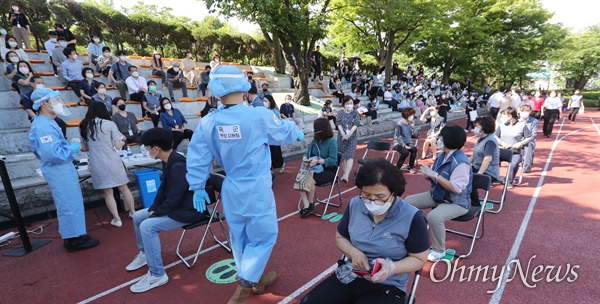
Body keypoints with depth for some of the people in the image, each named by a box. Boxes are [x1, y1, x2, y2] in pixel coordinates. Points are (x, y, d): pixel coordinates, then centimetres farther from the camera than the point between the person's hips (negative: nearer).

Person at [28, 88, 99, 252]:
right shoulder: (43, 127, -22)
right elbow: (52, 154, -30)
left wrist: (71, 148, 11)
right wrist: (74, 148, -17)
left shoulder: (46, 122, 12)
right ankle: (74, 240, 11)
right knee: (70, 205, -1)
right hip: (59, 172, -11)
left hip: (63, 170, 11)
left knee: (70, 204, 18)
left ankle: (72, 236, 30)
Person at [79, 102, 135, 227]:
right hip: (112, 162, -2)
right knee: (124, 188, 14)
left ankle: (117, 219, 14)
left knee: (107, 192, 11)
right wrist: (122, 140, 15)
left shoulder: (83, 126, 6)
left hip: (96, 165, 2)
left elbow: (84, 148, 14)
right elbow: (118, 146, -5)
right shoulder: (109, 124, -4)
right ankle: (133, 212, 27)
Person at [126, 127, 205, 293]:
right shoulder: (169, 161, 3)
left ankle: (157, 275, -11)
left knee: (147, 226, -24)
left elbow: (174, 198, -28)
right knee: (137, 216, 13)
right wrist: (153, 209, 1)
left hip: (188, 210, -10)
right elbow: (163, 189, 10)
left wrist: (155, 214, -15)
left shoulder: (179, 166, -29)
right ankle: (145, 254, 34)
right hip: (174, 206, 10)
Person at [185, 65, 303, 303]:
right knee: (262, 236, 13)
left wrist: (198, 187, 14)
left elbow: (197, 159, 0)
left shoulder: (207, 123, -7)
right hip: (257, 189, -5)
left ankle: (255, 280, 42)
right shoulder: (259, 116, -17)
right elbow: (284, 133, 1)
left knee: (240, 237, 21)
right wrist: (298, 132, 23)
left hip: (231, 189, 5)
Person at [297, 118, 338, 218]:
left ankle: (311, 204, -3)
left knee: (310, 181, -29)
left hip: (328, 170, -6)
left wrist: (318, 161, -32)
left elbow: (332, 160, -20)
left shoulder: (331, 142, -13)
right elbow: (308, 152, 7)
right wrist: (305, 158, -17)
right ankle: (306, 206, -19)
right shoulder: (315, 140, 7)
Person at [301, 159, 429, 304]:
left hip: (388, 286, -3)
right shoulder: (354, 205, -4)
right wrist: (354, 253, -11)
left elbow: (419, 259, -5)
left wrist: (391, 268, -23)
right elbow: (340, 237, 10)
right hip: (349, 275, 4)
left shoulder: (412, 217, -16)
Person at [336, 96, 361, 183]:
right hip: (342, 136, 2)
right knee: (341, 156, 4)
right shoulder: (340, 113, 9)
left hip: (352, 137, -1)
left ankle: (346, 175, -25)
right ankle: (345, 173, 19)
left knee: (350, 156, -15)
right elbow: (338, 123, -3)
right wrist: (343, 134, -19)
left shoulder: (355, 113, 7)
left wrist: (349, 133, -20)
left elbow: (356, 124, -4)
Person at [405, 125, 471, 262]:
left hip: (456, 202, -9)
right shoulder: (443, 155, 1)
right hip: (437, 195, 9)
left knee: (434, 217, -35)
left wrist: (435, 175, -30)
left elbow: (456, 188, -30)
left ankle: (439, 250, -8)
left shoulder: (461, 162, -26)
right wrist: (427, 174, -16)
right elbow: (435, 178, 8)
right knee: (408, 201, 3)